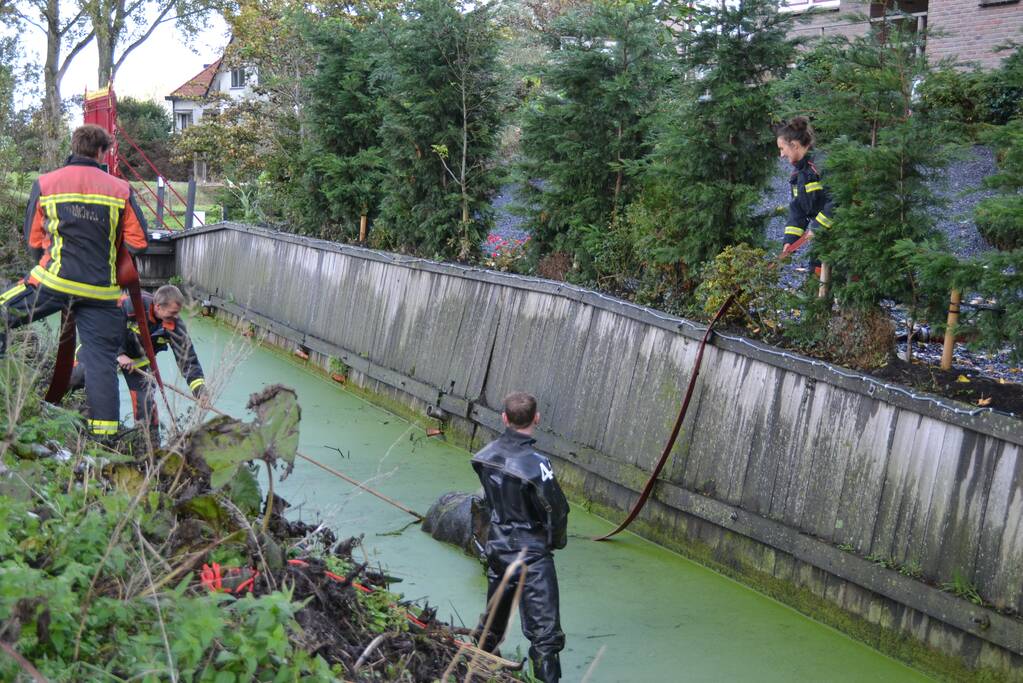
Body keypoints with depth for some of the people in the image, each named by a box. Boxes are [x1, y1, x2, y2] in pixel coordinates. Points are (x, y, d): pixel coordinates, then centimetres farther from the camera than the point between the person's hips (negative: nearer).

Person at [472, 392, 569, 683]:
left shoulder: (485, 455, -5)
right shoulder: (535, 465, -25)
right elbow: (557, 511, -16)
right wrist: (555, 541, 4)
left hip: (497, 547, 7)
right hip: (531, 555, -7)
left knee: (494, 615, 27)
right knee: (544, 632, -3)